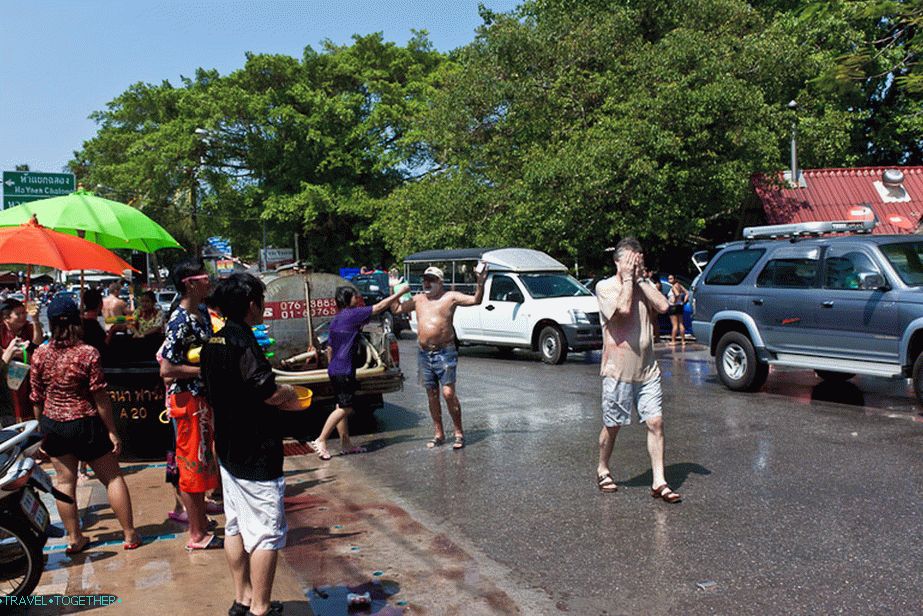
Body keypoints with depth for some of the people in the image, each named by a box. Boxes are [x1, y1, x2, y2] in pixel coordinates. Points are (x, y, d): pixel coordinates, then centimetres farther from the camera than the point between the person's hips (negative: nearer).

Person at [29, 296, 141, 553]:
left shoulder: (40, 354, -4)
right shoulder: (88, 353, -15)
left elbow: (36, 398, 3)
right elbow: (100, 397, -14)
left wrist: (42, 429, 16)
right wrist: (113, 432, -7)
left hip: (53, 424, 4)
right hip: (86, 424, -3)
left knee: (64, 481, 13)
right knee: (113, 477, 7)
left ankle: (74, 538, 20)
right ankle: (130, 534, 12)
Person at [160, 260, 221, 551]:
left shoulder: (202, 312, 7)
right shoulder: (180, 321, -20)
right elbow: (167, 369, -23)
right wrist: (205, 369, -20)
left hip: (203, 397, 9)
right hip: (186, 399, -9)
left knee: (202, 461, 18)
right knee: (192, 465, 1)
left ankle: (201, 522, 31)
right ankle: (197, 535, 13)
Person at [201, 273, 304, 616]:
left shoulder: (214, 343, 8)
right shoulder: (244, 344, -22)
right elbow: (270, 393, -25)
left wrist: (284, 401, 9)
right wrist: (289, 392, -4)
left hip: (228, 449, 10)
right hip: (256, 454, -10)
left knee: (235, 526, 17)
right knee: (266, 534, 1)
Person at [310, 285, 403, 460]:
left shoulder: (336, 320, 16)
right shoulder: (352, 314, -10)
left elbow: (329, 348, 21)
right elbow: (380, 307, -9)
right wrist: (400, 293, -3)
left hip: (335, 369, 10)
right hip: (344, 370, -10)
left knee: (342, 407, 12)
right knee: (345, 408, -7)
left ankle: (345, 444, 18)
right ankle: (320, 441, -6)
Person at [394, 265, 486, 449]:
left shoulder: (450, 297, -1)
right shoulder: (418, 299, 13)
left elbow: (475, 300, -8)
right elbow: (396, 309, 20)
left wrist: (480, 284, -24)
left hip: (445, 353, -5)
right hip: (424, 354, 5)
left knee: (448, 393, -10)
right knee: (432, 395, 10)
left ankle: (459, 433, 1)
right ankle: (438, 434, 20)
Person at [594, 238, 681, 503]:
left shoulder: (646, 285, 11)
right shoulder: (605, 287, -5)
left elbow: (663, 306, -8)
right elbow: (623, 308, -23)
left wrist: (640, 278, -6)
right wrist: (628, 278, -12)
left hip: (647, 369, 4)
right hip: (618, 369, -4)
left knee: (656, 423, -2)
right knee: (612, 426, 8)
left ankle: (659, 482, 3)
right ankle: (602, 469, 30)